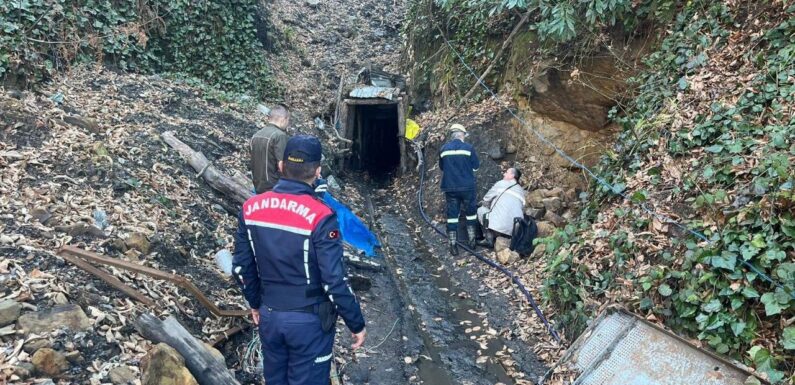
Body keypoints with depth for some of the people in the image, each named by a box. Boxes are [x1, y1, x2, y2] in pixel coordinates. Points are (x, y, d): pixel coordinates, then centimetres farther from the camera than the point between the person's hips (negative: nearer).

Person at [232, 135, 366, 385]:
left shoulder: (251, 208, -6)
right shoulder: (320, 216, -23)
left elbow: (241, 266, 3)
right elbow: (334, 281, -21)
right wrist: (356, 323, -8)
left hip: (269, 316, 5)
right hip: (309, 320, -5)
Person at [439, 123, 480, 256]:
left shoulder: (444, 149, 2)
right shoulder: (468, 147, -6)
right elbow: (476, 166, 2)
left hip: (450, 187, 2)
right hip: (467, 186, -2)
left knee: (452, 214, 6)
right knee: (471, 212, 16)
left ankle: (453, 245, 4)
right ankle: (472, 240, 22)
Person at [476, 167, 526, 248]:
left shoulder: (501, 184, 7)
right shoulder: (522, 192, 22)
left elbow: (486, 200, 10)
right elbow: (522, 210, 19)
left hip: (499, 226, -7)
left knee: (481, 209, 16)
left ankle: (489, 238, 2)